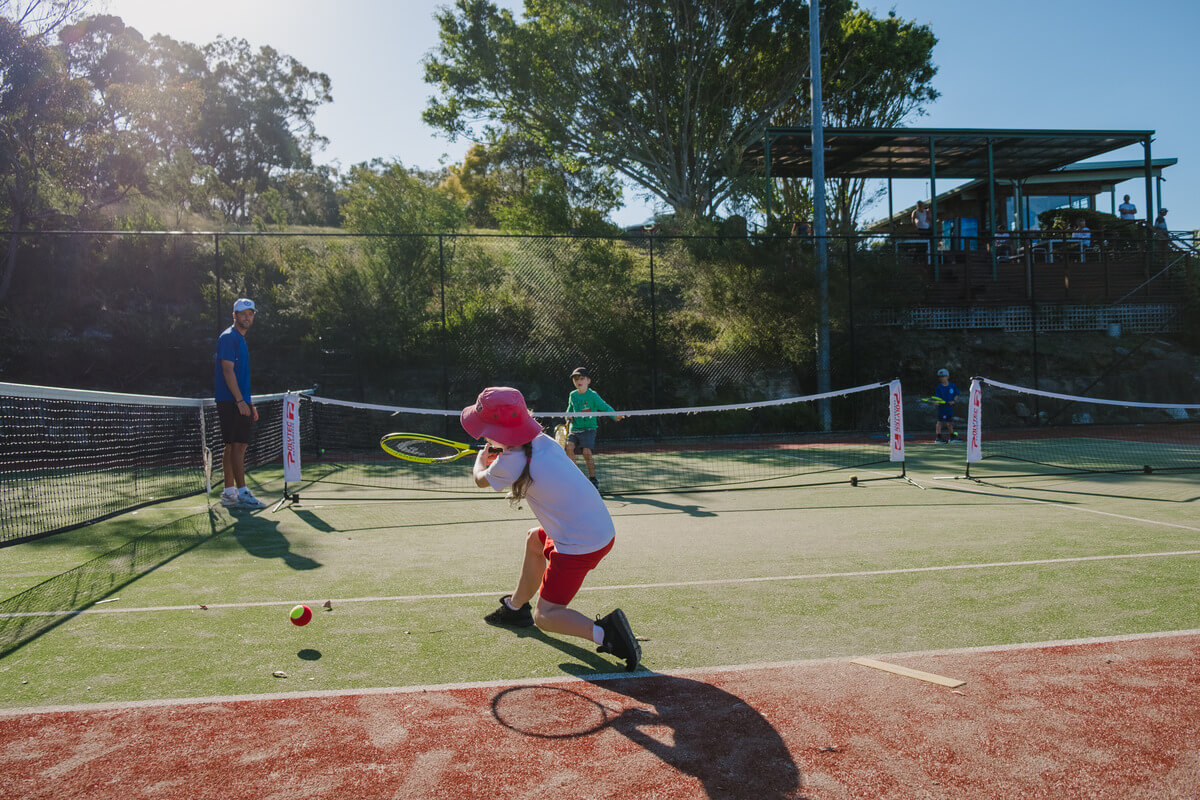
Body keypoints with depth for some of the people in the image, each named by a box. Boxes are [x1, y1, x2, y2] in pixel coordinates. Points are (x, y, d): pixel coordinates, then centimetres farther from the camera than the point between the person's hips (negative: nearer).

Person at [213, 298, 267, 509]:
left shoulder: (240, 339, 21)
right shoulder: (228, 337, -8)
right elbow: (228, 370, -16)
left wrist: (250, 404, 21)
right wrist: (240, 401, -21)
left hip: (240, 402, 10)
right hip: (231, 402, -10)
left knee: (235, 446, 9)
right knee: (237, 445, -11)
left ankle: (229, 493, 13)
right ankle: (242, 493, -11)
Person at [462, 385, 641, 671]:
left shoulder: (511, 463, -19)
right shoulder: (543, 440, 1)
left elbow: (480, 479, 6)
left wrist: (481, 458, 25)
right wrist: (501, 454, 30)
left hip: (579, 547, -8)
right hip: (603, 528, 9)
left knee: (544, 616, 4)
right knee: (534, 539, 33)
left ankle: (602, 631, -17)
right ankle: (515, 606, 49)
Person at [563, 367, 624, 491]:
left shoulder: (592, 395, -6)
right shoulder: (572, 395, 9)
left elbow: (605, 407, -7)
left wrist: (615, 415, -22)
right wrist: (569, 416, 8)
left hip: (588, 429, -4)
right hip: (574, 429, 4)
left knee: (587, 452, -19)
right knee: (569, 446, -20)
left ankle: (593, 479, 0)